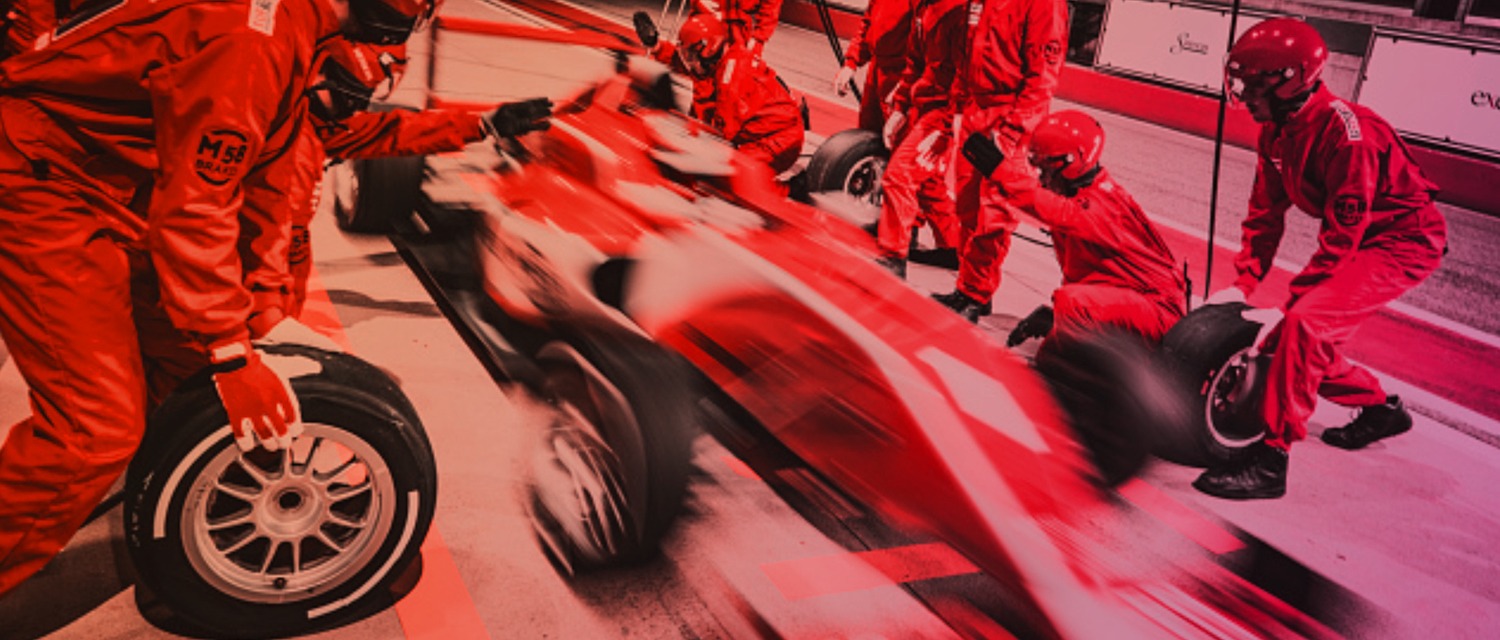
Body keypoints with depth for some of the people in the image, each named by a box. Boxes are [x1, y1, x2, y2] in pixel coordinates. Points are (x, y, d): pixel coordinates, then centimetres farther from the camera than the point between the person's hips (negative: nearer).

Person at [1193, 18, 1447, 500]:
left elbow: (1340, 239, -29)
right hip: (1360, 239, 9)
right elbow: (1265, 214, 4)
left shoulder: (1346, 132, -28)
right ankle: (1381, 410, 37)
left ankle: (1270, 462, -26)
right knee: (1311, 345, 9)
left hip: (1404, 241, -9)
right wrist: (1242, 285, -5)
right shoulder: (1275, 133, -1)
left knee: (1304, 325, -28)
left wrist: (1287, 306, -30)